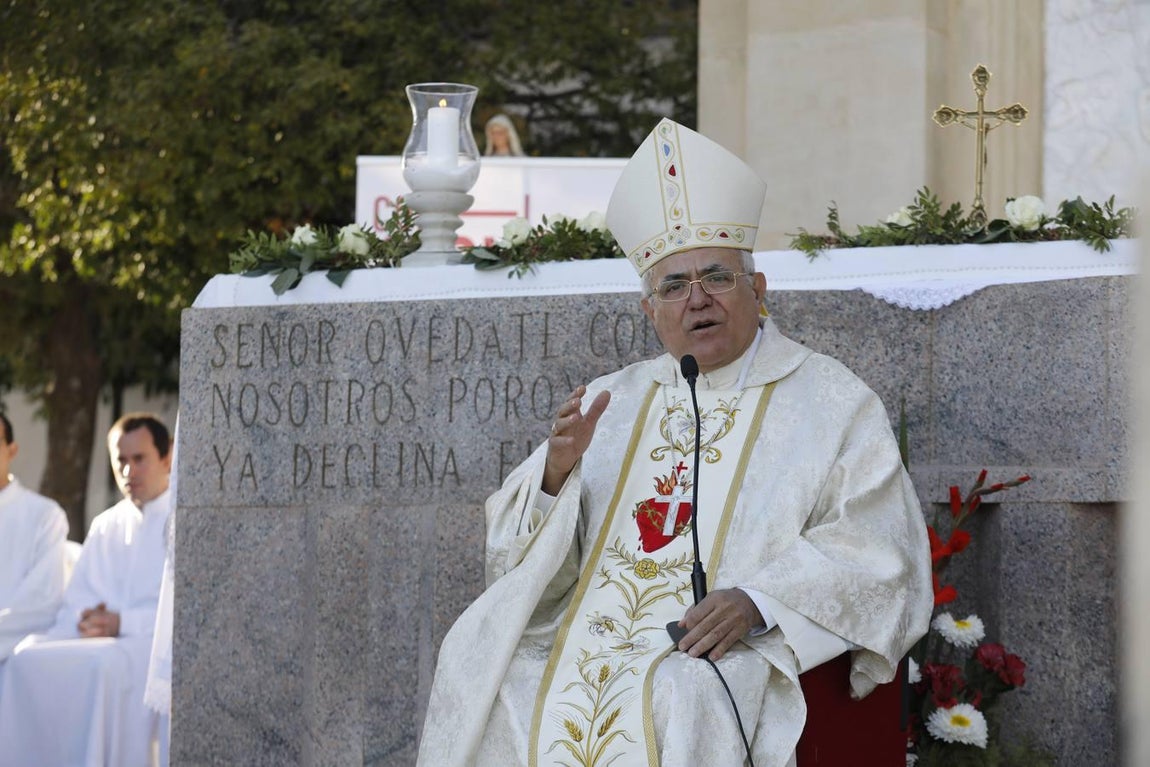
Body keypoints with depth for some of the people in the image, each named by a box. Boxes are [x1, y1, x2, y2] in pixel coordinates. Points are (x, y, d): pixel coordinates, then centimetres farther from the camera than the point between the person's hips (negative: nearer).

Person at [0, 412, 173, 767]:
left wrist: (124, 623, -16)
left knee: (105, 663, -37)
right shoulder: (105, 526, 23)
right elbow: (77, 599, 18)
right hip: (99, 639, 5)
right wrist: (86, 620, -7)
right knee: (29, 657, -23)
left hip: (159, 642, -5)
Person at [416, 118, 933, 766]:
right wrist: (557, 471, -6)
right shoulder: (611, 402, 22)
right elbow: (516, 541, 17)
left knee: (674, 696, -36)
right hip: (588, 634, 5)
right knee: (479, 675, -22)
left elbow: (876, 550, -3)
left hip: (728, 650, -4)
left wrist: (758, 600, -19)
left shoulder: (833, 403, 7)